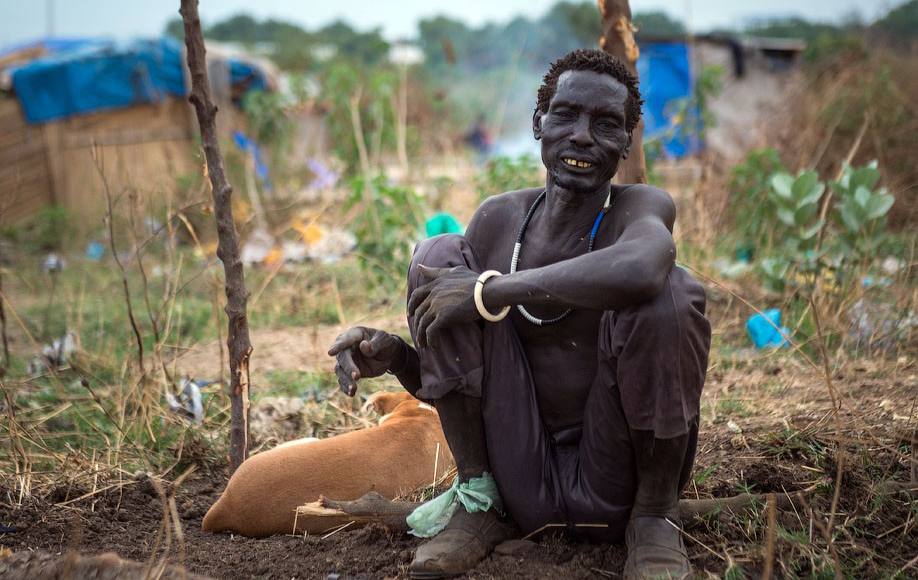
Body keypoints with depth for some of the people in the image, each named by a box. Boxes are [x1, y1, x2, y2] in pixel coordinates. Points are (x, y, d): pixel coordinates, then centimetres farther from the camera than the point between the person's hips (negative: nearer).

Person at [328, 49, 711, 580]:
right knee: (441, 255, -8)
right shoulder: (498, 220, 1)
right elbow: (454, 374, 10)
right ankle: (478, 498, -1)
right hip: (522, 475, 4)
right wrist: (393, 355, -13)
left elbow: (641, 267, -41)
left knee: (669, 289, -27)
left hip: (616, 487, -3)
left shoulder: (643, 206, -12)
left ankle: (655, 515, -6)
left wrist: (489, 292, -30)